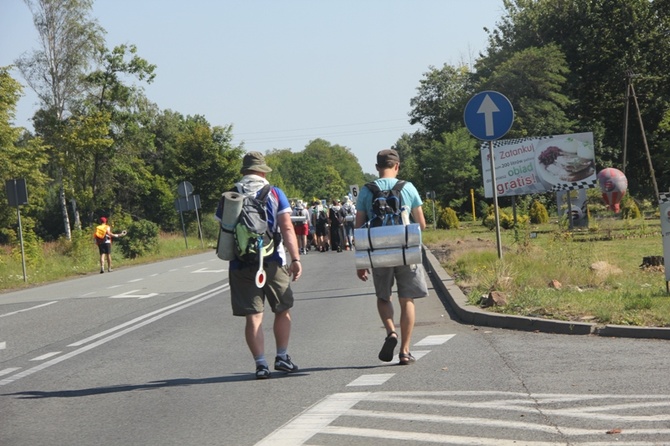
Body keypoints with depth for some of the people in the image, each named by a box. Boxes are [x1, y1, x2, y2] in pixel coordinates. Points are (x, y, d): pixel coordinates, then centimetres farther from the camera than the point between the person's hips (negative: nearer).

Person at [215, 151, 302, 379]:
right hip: (273, 262, -1)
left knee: (253, 316, 2)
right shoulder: (274, 194, 2)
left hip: (241, 264, 1)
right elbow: (287, 228, -6)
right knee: (283, 310, 16)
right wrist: (295, 258, -7)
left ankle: (260, 363, -5)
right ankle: (282, 357, 17)